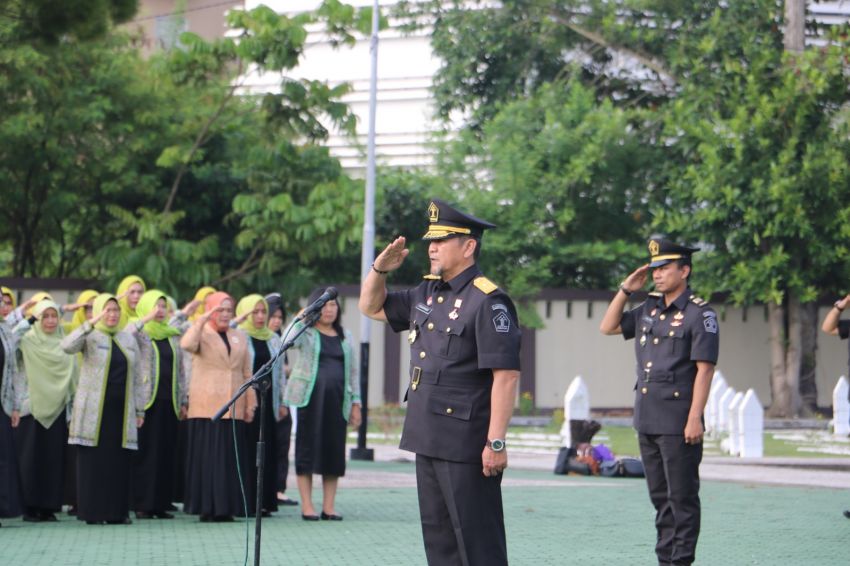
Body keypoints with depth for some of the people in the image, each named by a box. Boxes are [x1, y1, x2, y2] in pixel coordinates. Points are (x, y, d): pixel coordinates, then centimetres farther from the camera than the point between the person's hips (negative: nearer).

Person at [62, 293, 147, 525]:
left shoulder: (129, 339, 15)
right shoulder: (90, 337, 1)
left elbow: (138, 378, 16)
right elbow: (67, 346, -21)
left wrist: (140, 410, 11)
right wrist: (91, 324, -29)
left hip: (121, 410, 4)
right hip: (94, 410, -4)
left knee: (119, 462, 2)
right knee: (93, 460, -4)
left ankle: (116, 511, 8)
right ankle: (92, 512, 0)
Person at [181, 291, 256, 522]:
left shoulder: (239, 337, 17)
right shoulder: (201, 333, 4)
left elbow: (247, 373, 16)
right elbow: (187, 344, -21)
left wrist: (250, 403, 10)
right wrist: (203, 319, -19)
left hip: (234, 409, 4)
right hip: (206, 408, -4)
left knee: (231, 458, 3)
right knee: (207, 457, -6)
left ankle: (226, 507, 7)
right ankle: (207, 507, -4)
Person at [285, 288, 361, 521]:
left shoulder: (344, 336, 17)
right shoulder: (305, 332, 5)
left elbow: (353, 370, 16)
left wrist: (355, 403, 11)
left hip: (337, 401, 4)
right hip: (310, 399, -4)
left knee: (334, 451, 3)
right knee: (308, 450, -2)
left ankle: (329, 506, 10)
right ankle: (307, 506, 3)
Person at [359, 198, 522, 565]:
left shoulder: (488, 301, -14)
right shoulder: (426, 295, 13)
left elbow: (506, 375, -19)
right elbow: (371, 306, 26)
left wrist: (496, 442, -23)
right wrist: (380, 268, 6)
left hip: (466, 443, -9)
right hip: (428, 438, 9)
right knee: (438, 535, 14)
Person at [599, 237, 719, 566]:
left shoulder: (700, 314, -9)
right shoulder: (650, 309, 13)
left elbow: (704, 369, -13)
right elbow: (608, 328, 21)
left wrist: (695, 418, -19)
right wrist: (626, 289, 10)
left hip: (678, 423, -8)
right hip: (646, 420, 8)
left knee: (682, 497, -3)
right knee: (659, 496, 13)